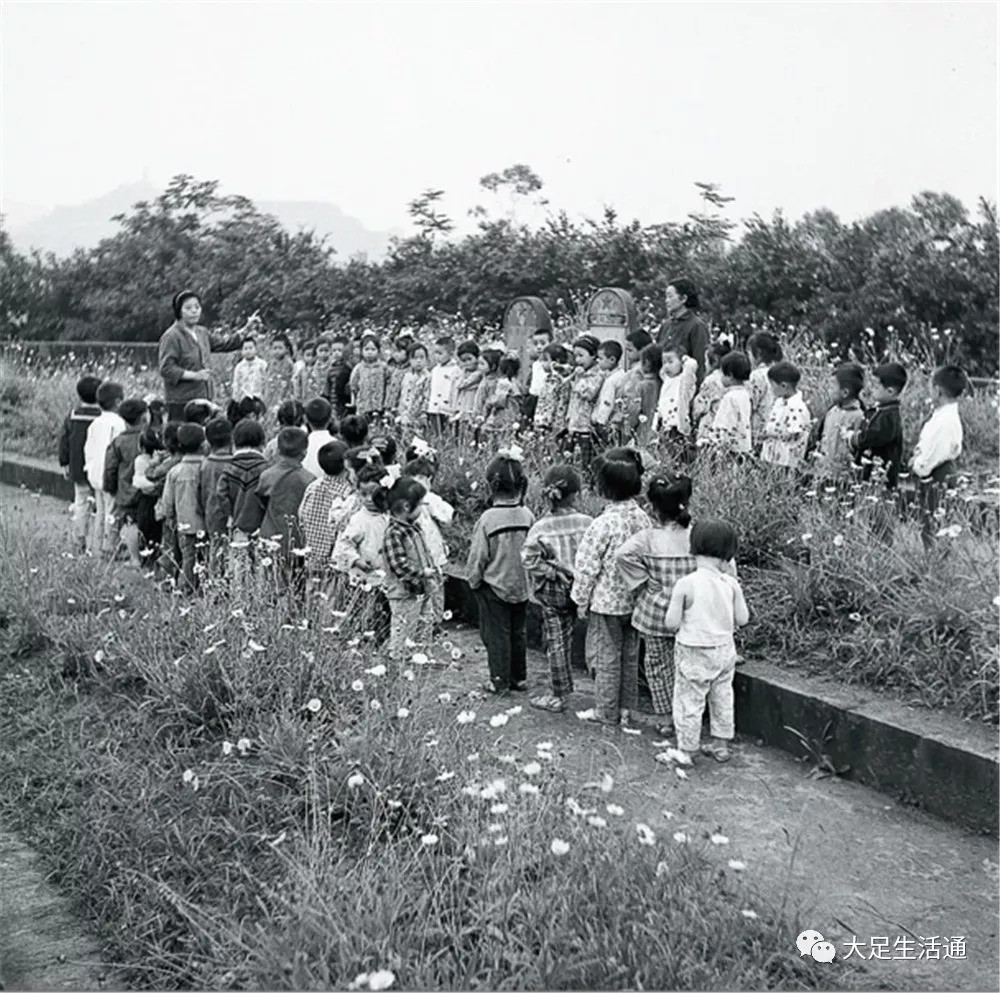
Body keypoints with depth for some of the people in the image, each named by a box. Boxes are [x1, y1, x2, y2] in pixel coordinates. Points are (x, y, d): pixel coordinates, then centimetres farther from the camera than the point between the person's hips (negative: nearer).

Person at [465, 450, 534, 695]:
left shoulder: (488, 519, -19)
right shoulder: (528, 516, -8)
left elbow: (477, 556, -11)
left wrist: (473, 581, 5)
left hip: (494, 586, -4)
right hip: (522, 585, 4)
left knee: (497, 634, 6)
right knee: (518, 632, 17)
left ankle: (500, 681, 12)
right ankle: (519, 677, 25)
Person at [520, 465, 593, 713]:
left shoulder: (540, 527, -14)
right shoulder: (587, 523, -10)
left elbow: (528, 558, -23)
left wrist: (551, 571, -13)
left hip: (552, 592, -2)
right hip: (580, 589, 2)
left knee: (556, 642, 8)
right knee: (564, 639, 16)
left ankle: (559, 697, 16)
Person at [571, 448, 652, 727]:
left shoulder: (604, 524, -23)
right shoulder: (642, 518, -4)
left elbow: (588, 567, -16)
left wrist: (581, 601, -4)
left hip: (606, 601, -6)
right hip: (634, 600, 6)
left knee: (605, 656, 8)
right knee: (629, 655, 18)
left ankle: (607, 712, 17)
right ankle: (627, 708, 28)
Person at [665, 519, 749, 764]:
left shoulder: (685, 584, -19)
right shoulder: (731, 584, -9)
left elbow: (671, 624, -16)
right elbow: (742, 619, -3)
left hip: (693, 654, -4)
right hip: (724, 649, 4)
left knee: (689, 702, 8)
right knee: (722, 698, 21)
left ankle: (687, 751, 18)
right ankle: (721, 745, 33)